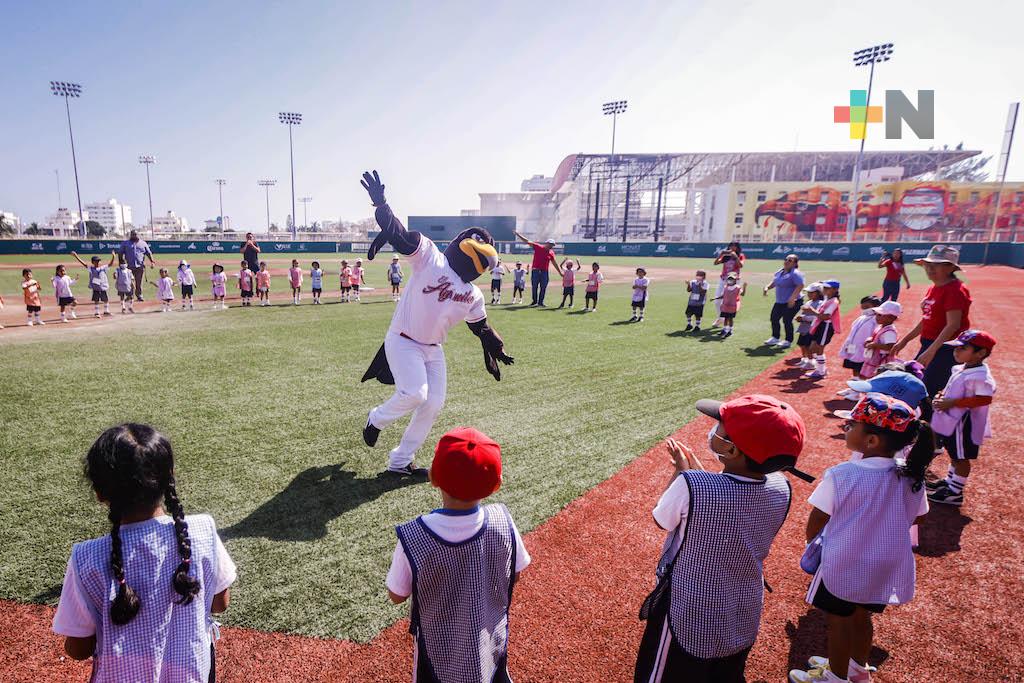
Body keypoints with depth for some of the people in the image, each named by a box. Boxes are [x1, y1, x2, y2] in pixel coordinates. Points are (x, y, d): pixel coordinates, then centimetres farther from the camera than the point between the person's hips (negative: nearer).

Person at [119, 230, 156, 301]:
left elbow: (149, 253, 10)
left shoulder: (143, 243, 13)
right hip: (129, 266, 0)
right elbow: (120, 253, 8)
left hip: (140, 266, 0)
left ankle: (139, 296, 11)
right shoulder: (125, 243, 10)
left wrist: (152, 261, -5)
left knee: (139, 282, 2)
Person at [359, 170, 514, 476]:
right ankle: (377, 419, 12)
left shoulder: (473, 295, 7)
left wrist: (494, 349, 16)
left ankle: (400, 461, 20)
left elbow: (481, 327, 18)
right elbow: (401, 236, -23)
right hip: (403, 342, -7)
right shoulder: (429, 257, -11)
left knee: (433, 405, 3)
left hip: (433, 350, 7)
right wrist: (381, 205, -38)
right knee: (415, 394, -22)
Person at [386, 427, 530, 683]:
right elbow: (515, 576, -6)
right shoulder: (503, 522, -25)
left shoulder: (412, 538, -31)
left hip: (438, 653, -1)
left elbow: (396, 596, -13)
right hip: (491, 647, 1)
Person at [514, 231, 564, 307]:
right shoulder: (538, 247, -3)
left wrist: (560, 272, 12)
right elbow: (527, 241, -5)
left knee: (543, 288, 2)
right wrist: (518, 235, -9)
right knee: (534, 287, 6)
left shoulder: (551, 253, 5)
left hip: (545, 272, 2)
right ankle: (534, 301, 20)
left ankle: (540, 302, 12)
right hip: (535, 271, -2)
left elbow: (555, 263, 12)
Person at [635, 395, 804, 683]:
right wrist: (696, 469, 6)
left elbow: (661, 519, -11)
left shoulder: (690, 486, -33)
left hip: (687, 620, -4)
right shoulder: (781, 489, -16)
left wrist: (681, 471, 0)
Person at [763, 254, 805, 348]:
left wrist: (792, 298, -32)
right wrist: (767, 287, 4)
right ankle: (775, 338, 31)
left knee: (787, 320, -7)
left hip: (792, 302, -9)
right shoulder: (779, 272, 11)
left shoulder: (795, 273, -16)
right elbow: (774, 283, 23)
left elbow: (800, 286, -25)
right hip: (779, 302, 9)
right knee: (773, 318, 13)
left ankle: (788, 341, 10)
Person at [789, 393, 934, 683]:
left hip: (842, 567, -5)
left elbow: (815, 522, -16)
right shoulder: (911, 476, -11)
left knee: (839, 622, 17)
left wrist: (812, 542, 5)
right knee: (862, 617, 25)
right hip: (885, 569, 5)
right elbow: (917, 517, 6)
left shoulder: (840, 475, -26)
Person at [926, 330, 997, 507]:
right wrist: (941, 395, 0)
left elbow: (984, 399, -31)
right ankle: (949, 481, 41)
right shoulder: (961, 369, 5)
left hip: (964, 426, -9)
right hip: (952, 422, 9)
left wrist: (952, 403, -29)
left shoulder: (980, 376, -24)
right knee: (954, 454, 24)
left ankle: (955, 493, 17)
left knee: (961, 458, 5)